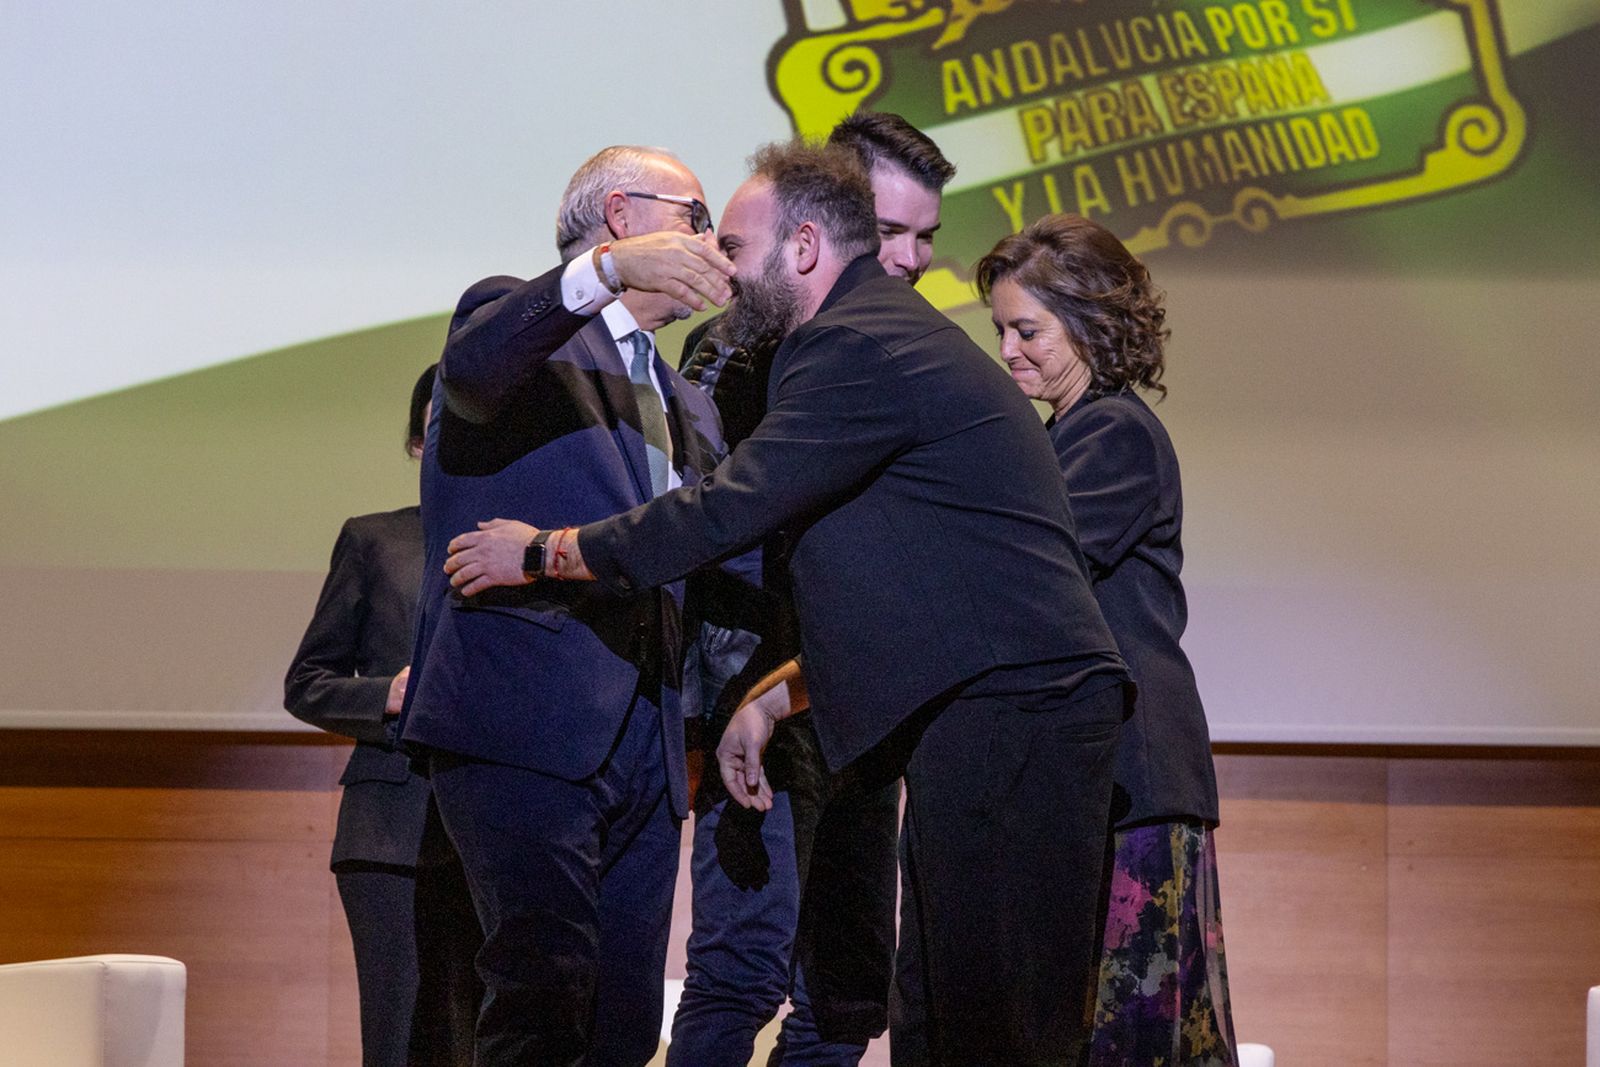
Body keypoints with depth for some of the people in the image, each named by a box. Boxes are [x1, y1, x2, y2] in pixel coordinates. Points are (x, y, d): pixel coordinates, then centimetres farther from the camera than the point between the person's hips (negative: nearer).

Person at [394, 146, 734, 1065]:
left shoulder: (689, 408, 29)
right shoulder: (523, 321, 6)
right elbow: (473, 366, -19)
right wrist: (609, 269, -34)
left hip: (644, 749, 7)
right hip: (524, 721, -7)